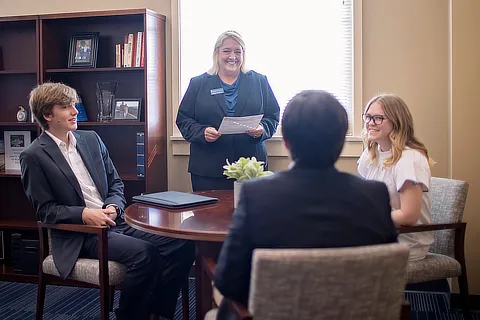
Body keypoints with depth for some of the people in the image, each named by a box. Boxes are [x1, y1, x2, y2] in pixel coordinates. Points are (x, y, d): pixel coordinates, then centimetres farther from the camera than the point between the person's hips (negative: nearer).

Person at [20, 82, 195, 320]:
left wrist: (114, 207, -5)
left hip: (116, 221, 6)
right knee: (144, 253, -30)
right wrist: (84, 214, -19)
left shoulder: (91, 139, 14)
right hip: (79, 235, -6)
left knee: (182, 244, -15)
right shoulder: (33, 156, -3)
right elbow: (45, 210, -5)